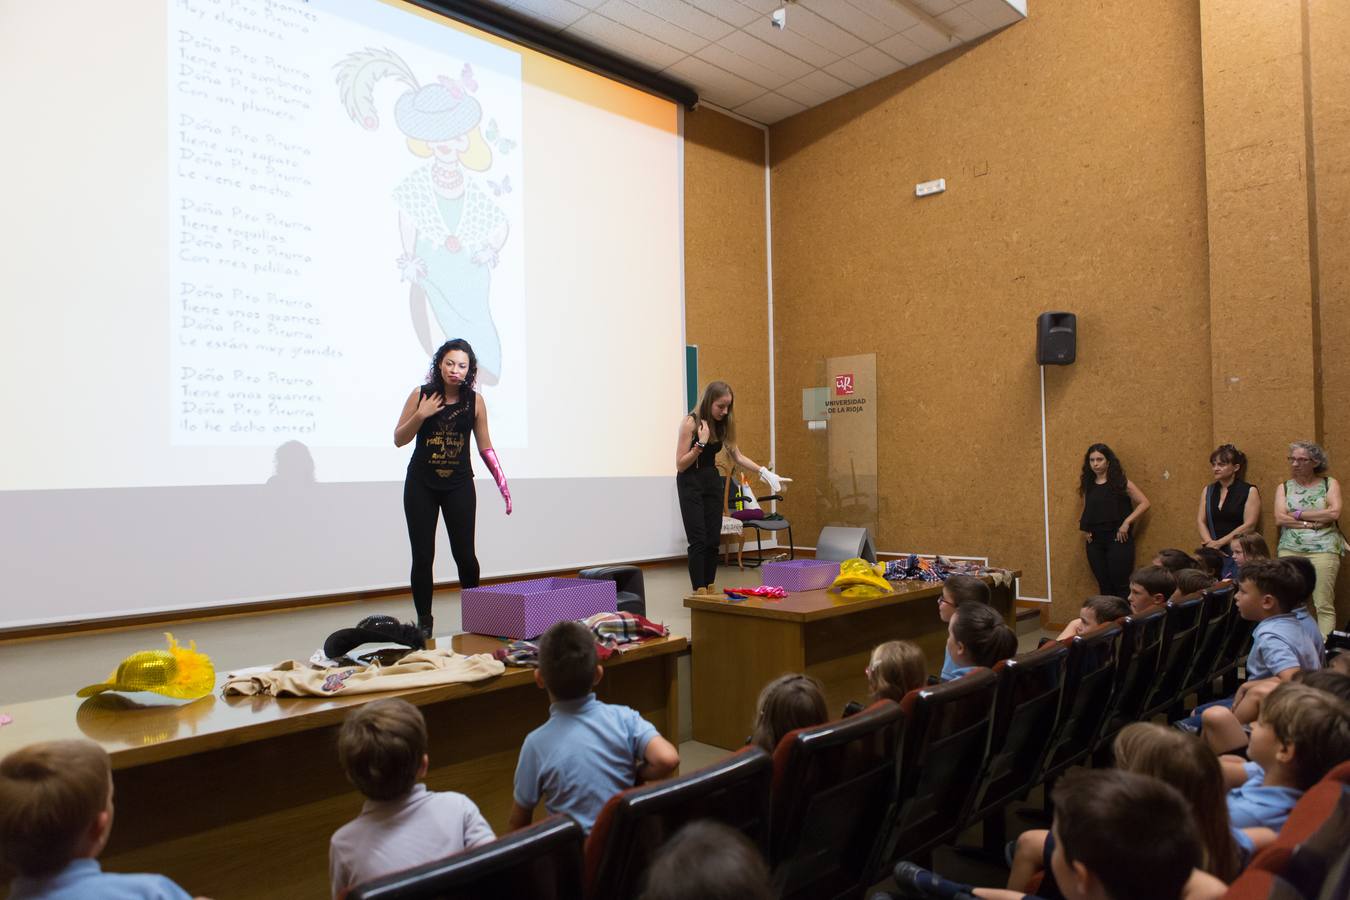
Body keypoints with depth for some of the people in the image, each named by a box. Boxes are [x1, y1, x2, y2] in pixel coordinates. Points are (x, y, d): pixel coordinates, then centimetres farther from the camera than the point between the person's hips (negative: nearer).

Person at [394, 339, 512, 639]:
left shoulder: (475, 401, -1)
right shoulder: (420, 395, -2)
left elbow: (485, 447, 5)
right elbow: (398, 440, 2)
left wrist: (502, 483, -2)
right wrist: (421, 415, -13)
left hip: (459, 485, 0)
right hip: (421, 484, 0)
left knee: (465, 554, -1)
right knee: (422, 556, 0)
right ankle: (424, 621, 14)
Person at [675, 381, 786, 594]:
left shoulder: (723, 424, 0)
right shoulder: (690, 422, -18)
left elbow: (738, 456, 8)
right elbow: (680, 465, -17)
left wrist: (763, 471, -3)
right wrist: (701, 442, -27)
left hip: (713, 482, 6)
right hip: (691, 483, -6)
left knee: (713, 540, 4)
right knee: (699, 540, -10)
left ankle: (710, 589, 12)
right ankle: (699, 592, -6)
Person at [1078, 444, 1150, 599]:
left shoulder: (1121, 482, -4)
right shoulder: (1087, 484, 8)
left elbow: (1144, 503, -7)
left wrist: (1126, 523, -14)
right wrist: (1083, 527, 3)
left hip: (1117, 539, -4)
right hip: (1095, 541, 4)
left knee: (1119, 584, -3)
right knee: (1103, 585, 10)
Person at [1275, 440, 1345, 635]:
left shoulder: (1330, 484, 9)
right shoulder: (1284, 488, 14)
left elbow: (1334, 513, -8)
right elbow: (1280, 518, 0)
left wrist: (1298, 514, -5)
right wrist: (1313, 523, -8)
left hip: (1323, 549, -2)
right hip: (1290, 549, 2)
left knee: (1324, 606, -6)